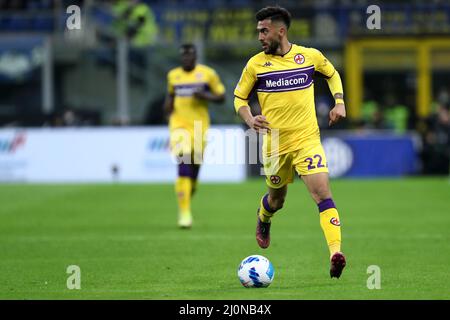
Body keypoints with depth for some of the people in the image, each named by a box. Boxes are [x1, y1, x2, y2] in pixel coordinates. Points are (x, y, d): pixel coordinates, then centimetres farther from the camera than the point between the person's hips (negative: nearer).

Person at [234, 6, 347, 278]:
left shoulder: (310, 56, -1)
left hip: (308, 139, -1)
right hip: (275, 144, 1)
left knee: (323, 193, -18)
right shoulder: (256, 64, -2)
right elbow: (240, 97, 9)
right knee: (276, 199, 16)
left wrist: (339, 102, 4)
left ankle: (336, 253, -25)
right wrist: (250, 120, -10)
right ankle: (263, 218, 53)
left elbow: (332, 74, 19)